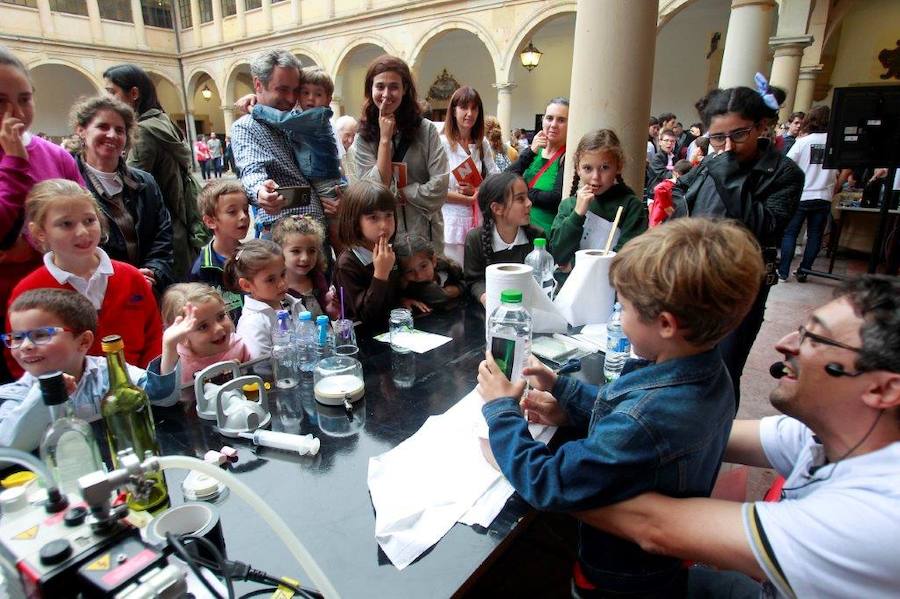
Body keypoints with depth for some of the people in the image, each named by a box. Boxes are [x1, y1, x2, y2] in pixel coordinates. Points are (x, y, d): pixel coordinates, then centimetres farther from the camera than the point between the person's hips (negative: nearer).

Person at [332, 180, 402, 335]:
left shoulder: (391, 252, 4)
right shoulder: (347, 263, -14)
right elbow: (364, 317, -16)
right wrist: (380, 274, -22)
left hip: (392, 328, 5)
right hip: (363, 335, -5)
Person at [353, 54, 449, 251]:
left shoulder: (426, 130, -3)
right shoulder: (363, 139, 2)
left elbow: (439, 187, -11)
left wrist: (398, 193, -10)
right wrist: (385, 139, -13)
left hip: (424, 233, -1)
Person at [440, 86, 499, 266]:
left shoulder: (482, 144, 12)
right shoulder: (442, 143, -5)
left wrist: (477, 189, -10)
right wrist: (471, 199, -9)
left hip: (479, 222, 5)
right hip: (452, 222, -4)